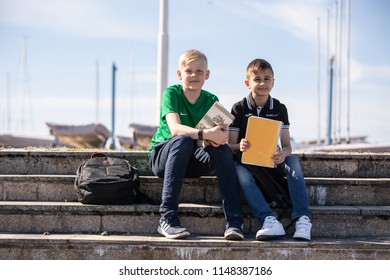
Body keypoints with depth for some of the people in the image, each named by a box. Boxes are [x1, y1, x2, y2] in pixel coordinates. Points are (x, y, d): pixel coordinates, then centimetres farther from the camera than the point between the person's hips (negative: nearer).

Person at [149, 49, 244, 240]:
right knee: (183, 140, -35)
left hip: (192, 162, 3)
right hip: (163, 156, -3)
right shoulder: (172, 93, -9)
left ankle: (234, 222, -31)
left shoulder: (211, 100, 3)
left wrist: (220, 137, -34)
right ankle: (167, 219, -38)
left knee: (222, 149, -26)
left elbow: (218, 134, -9)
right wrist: (205, 134, -41)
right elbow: (174, 128, -26)